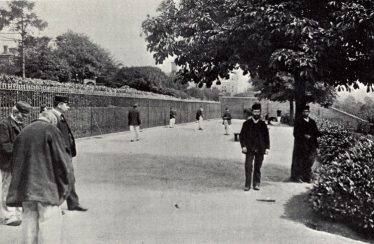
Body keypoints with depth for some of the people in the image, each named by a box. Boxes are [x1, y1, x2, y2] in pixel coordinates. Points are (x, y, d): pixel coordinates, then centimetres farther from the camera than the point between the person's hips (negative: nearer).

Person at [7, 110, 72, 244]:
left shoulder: (22, 133, 14)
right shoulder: (51, 130, -4)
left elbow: (16, 163, 18)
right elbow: (61, 159, -8)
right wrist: (64, 185, 1)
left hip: (24, 187, 6)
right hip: (46, 187, -6)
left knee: (29, 220, 12)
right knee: (49, 221, -1)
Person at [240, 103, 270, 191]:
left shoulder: (263, 124, 8)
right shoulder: (246, 123, 5)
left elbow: (266, 136, 8)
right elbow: (242, 135, 3)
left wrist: (267, 147, 1)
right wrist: (243, 146, -8)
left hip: (260, 149, 1)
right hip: (249, 149, -1)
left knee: (258, 167, 7)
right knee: (248, 167, -7)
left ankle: (256, 184, 17)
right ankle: (247, 184, -1)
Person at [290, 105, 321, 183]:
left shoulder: (312, 122, 11)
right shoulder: (298, 121, -3)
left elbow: (316, 132, 11)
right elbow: (295, 134, -8)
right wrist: (304, 136, -21)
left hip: (310, 146, 4)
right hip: (300, 145, -4)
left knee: (309, 161, 5)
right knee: (299, 161, 2)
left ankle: (307, 177, 16)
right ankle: (297, 176, 14)